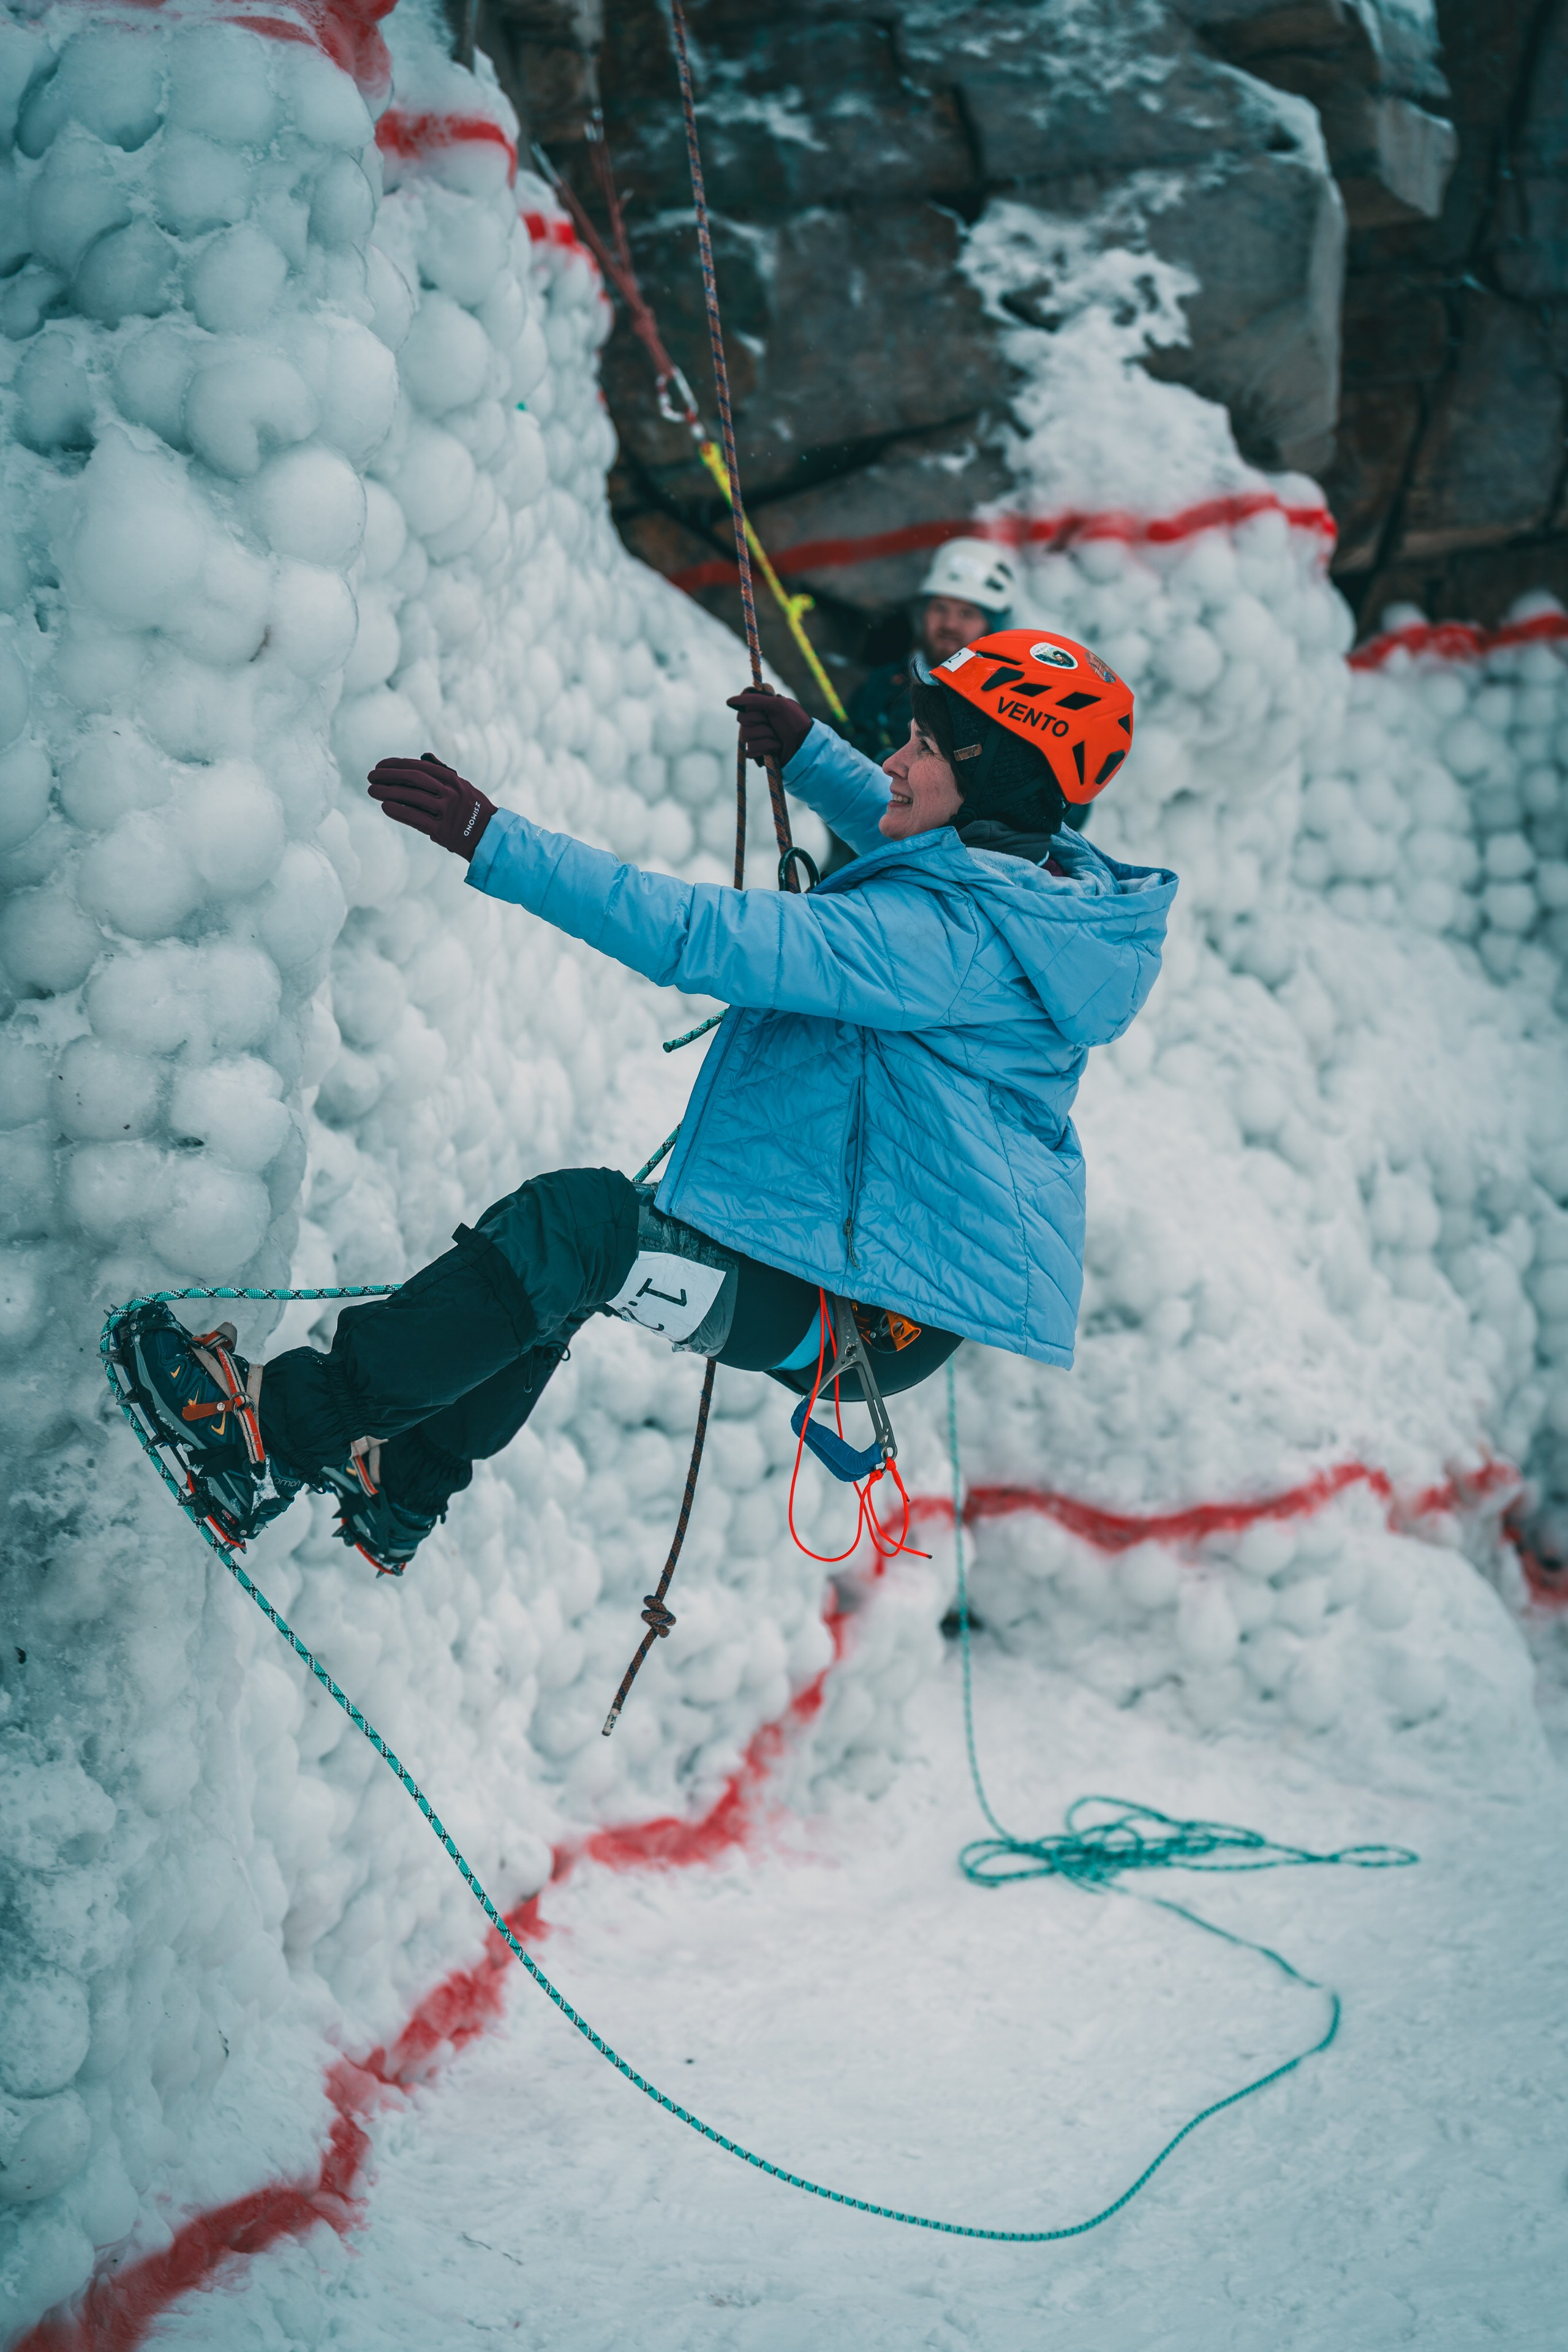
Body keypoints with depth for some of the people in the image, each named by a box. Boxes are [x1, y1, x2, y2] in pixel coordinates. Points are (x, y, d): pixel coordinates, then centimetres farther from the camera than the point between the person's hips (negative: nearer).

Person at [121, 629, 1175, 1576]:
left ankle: (289, 1426, -15)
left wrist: (496, 842, -27)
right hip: (908, 1290, 11)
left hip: (849, 1313, -11)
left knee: (575, 1222, -23)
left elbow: (704, 937, -29)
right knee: (572, 1248, 23)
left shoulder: (949, 937, -23)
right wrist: (810, 752, 33)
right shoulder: (1050, 888, 6)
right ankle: (400, 1493, 33)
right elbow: (918, 844, 32)